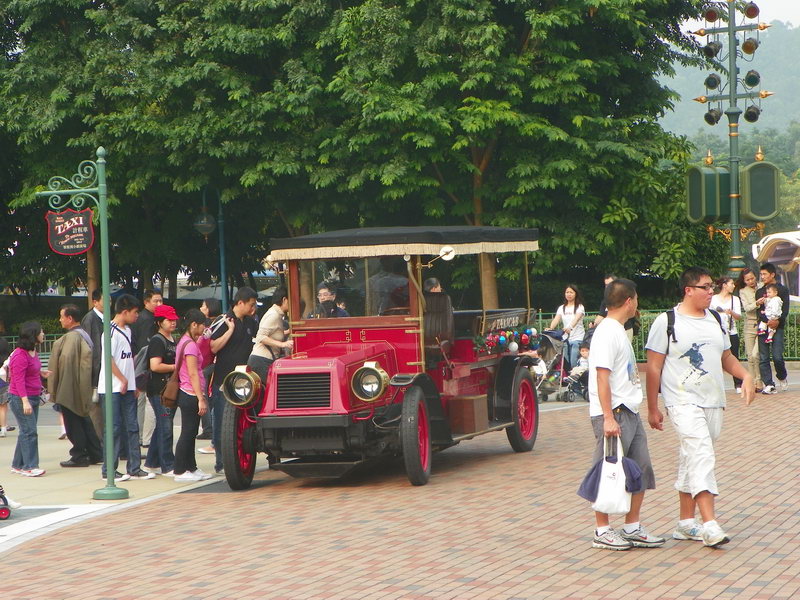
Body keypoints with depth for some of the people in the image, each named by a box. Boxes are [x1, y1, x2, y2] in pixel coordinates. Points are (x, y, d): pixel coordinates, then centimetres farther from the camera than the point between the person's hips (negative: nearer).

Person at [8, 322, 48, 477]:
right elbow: (19, 380, -23)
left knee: (26, 432, 13)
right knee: (29, 432, -9)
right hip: (20, 399, -10)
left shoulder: (33, 352, 9)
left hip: (33, 397, 10)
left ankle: (17, 465, 22)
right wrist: (25, 401, -27)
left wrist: (41, 373, 12)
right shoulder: (20, 355, -19)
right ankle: (29, 467, -6)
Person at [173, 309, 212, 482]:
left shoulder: (186, 342, 15)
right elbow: (193, 374, -19)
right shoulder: (190, 345, -16)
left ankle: (191, 468, 18)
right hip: (190, 395, -10)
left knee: (190, 433, 13)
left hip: (187, 395, 10)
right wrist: (200, 399, -20)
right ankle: (180, 471, -1)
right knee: (187, 433, -5)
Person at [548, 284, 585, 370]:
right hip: (565, 339, 4)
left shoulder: (580, 307, -2)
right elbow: (556, 319, -4)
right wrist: (550, 329, -25)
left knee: (574, 364, -13)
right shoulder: (562, 308, 12)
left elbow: (576, 319, -20)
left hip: (577, 339, -4)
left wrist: (570, 327, -41)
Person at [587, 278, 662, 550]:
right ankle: (602, 531, 6)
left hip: (629, 412, 10)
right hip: (613, 413, -10)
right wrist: (608, 418, -24)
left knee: (640, 469, 9)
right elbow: (602, 376, -20)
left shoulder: (619, 331, 17)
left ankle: (633, 528, 16)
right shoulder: (607, 332, -14)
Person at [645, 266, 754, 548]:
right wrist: (652, 409, -4)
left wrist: (745, 375, 2)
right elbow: (654, 367, -4)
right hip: (684, 402, -6)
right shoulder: (667, 322, -5)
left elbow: (726, 357, 23)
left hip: (714, 403, 6)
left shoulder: (714, 320, 14)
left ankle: (685, 522, 18)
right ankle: (709, 524, -23)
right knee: (701, 457, -18)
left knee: (692, 461, 11)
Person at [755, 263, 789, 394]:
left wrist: (778, 321, -19)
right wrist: (768, 321, -16)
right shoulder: (760, 292, 14)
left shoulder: (782, 290, 6)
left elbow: (785, 310, -2)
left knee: (777, 356, -11)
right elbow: (759, 311, 3)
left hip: (778, 326, -3)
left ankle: (782, 377, 17)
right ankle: (768, 385, 0)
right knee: (763, 358, -3)